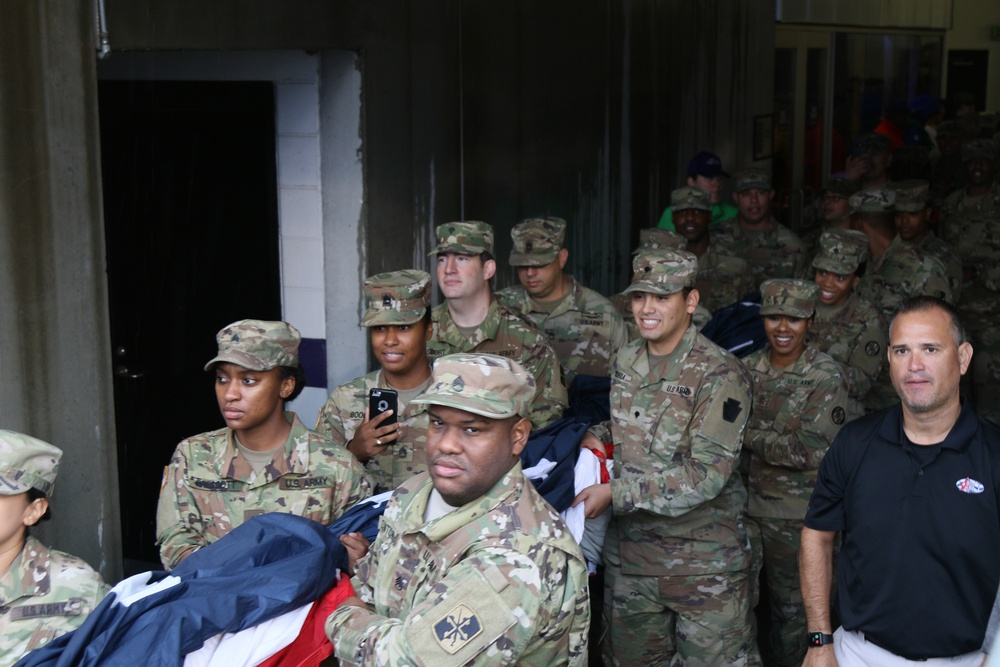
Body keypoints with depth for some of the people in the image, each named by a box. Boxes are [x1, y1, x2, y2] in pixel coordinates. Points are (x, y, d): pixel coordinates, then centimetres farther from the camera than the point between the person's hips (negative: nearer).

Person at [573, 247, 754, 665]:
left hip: (704, 561, -6)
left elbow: (708, 473, -22)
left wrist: (615, 493, -22)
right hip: (629, 550, 6)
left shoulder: (719, 374, -15)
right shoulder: (626, 361, 6)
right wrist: (599, 435, 2)